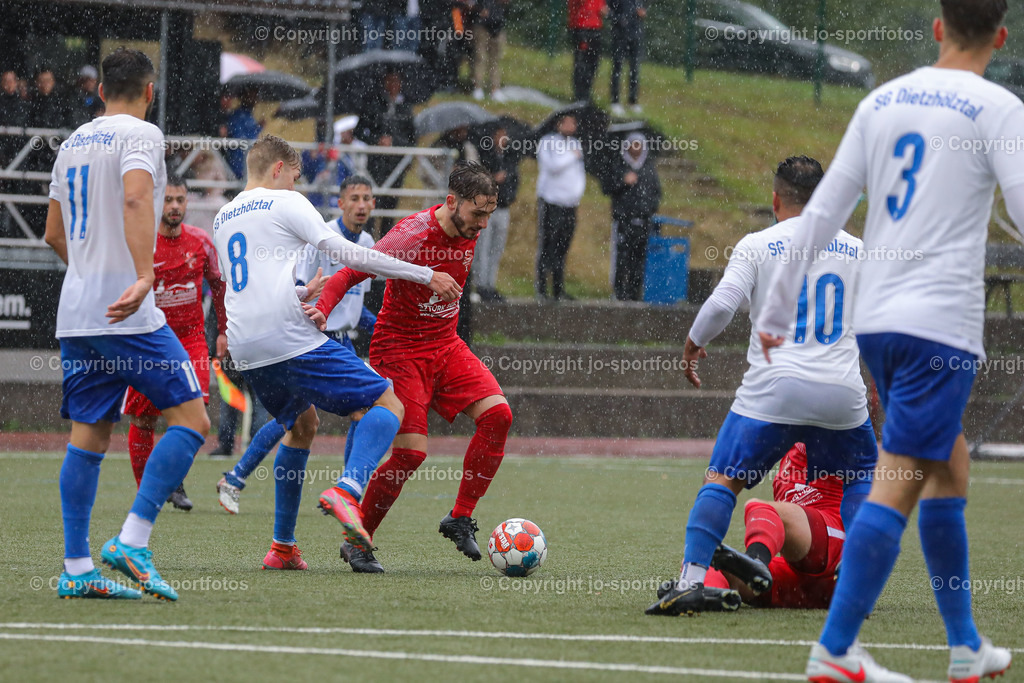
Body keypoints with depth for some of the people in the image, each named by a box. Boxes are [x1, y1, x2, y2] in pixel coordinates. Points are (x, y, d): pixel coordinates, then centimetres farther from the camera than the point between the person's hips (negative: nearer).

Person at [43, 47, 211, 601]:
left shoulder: (73, 142, 18)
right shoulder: (140, 135, -5)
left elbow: (54, 233, 24)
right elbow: (136, 199, -24)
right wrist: (144, 276, -32)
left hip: (75, 314, 8)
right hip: (126, 313, -8)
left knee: (88, 436, 8)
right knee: (190, 420, -4)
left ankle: (76, 569, 4)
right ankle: (132, 541, -15)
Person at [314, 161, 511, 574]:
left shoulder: (469, 232, 0)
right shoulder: (412, 236, -23)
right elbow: (348, 275, -23)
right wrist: (321, 310, -40)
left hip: (445, 345, 7)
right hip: (400, 350, -7)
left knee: (497, 413, -14)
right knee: (411, 451, -16)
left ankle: (461, 519, -4)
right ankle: (357, 543, 2)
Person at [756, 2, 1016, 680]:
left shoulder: (882, 102, 11)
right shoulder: (997, 108, -5)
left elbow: (822, 213, 11)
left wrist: (776, 311, 16)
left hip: (875, 318, 7)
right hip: (941, 324, -7)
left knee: (950, 468, 17)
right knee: (900, 483, -8)